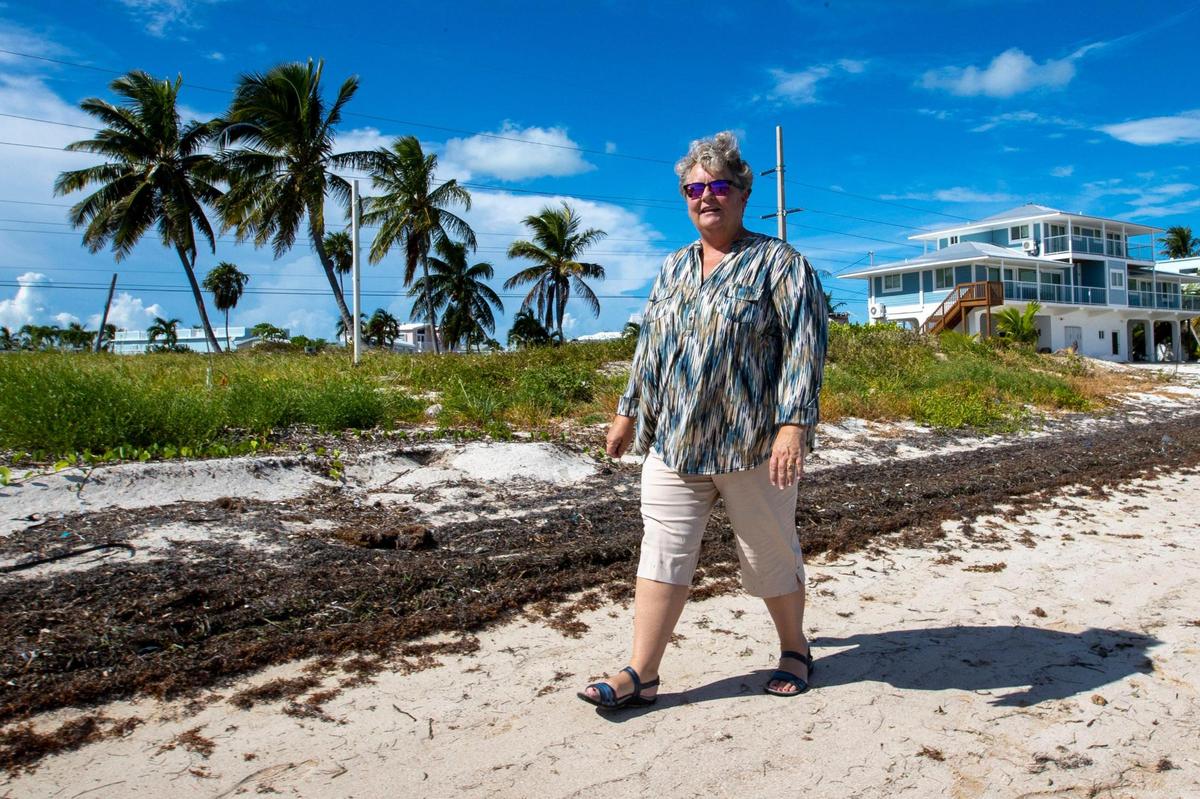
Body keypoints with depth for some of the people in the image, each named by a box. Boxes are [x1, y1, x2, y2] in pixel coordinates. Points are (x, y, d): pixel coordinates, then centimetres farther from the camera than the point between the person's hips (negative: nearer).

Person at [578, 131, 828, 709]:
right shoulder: (673, 269, 14)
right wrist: (628, 412, 18)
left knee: (770, 554, 10)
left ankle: (794, 651, 32)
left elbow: (804, 348, -12)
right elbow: (648, 347, 19)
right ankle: (641, 674, 8)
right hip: (671, 443, 5)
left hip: (752, 444, -4)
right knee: (662, 553, 2)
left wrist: (793, 425, -21)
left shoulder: (779, 263, -3)